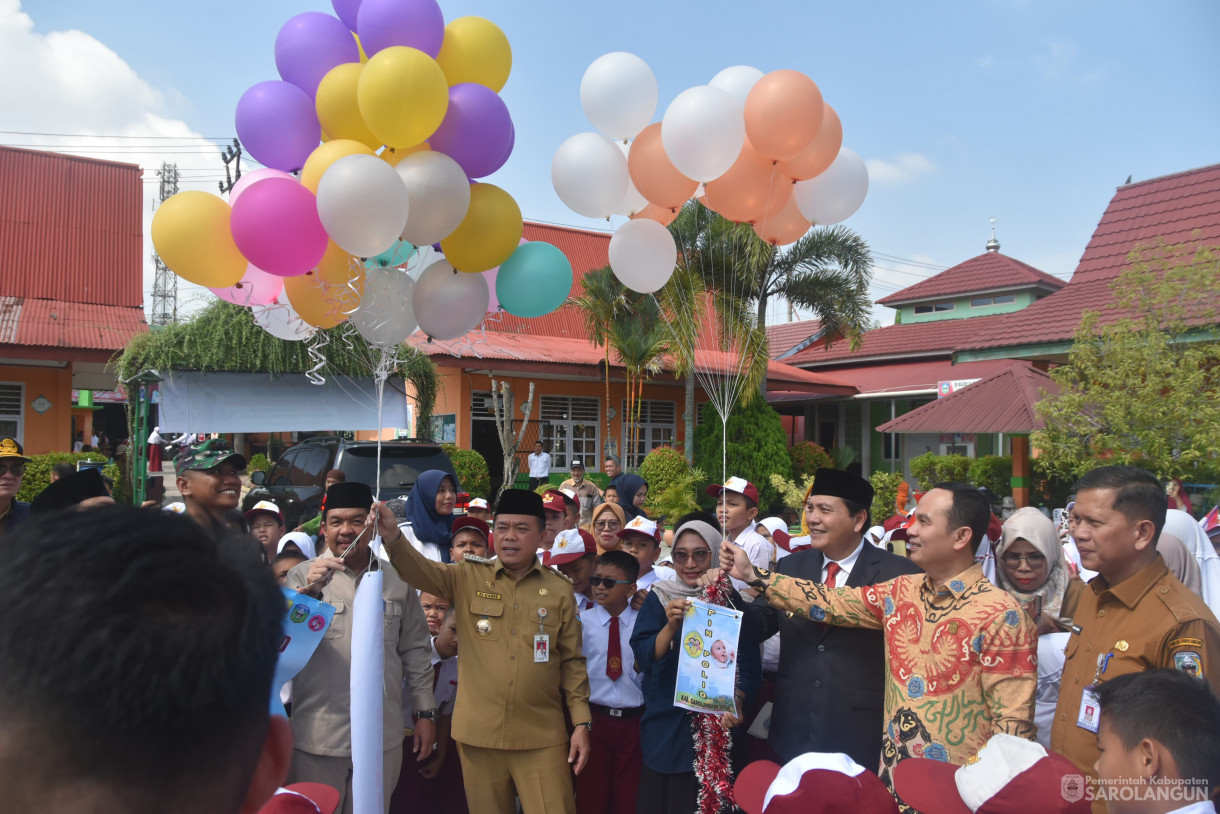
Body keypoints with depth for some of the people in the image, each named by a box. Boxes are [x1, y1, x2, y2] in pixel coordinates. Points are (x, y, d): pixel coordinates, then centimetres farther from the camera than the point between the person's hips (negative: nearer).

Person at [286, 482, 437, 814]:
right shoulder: (303, 576, -1)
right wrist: (309, 591, -25)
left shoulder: (397, 580, 5)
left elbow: (415, 650, 10)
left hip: (383, 737, 2)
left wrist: (426, 712, 8)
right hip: (317, 737, -1)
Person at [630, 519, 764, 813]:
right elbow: (643, 657, -10)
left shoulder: (732, 601, -3)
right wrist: (670, 626, -28)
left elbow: (749, 667, -4)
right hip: (666, 727, 1)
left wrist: (737, 701, -23)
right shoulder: (659, 598, -1)